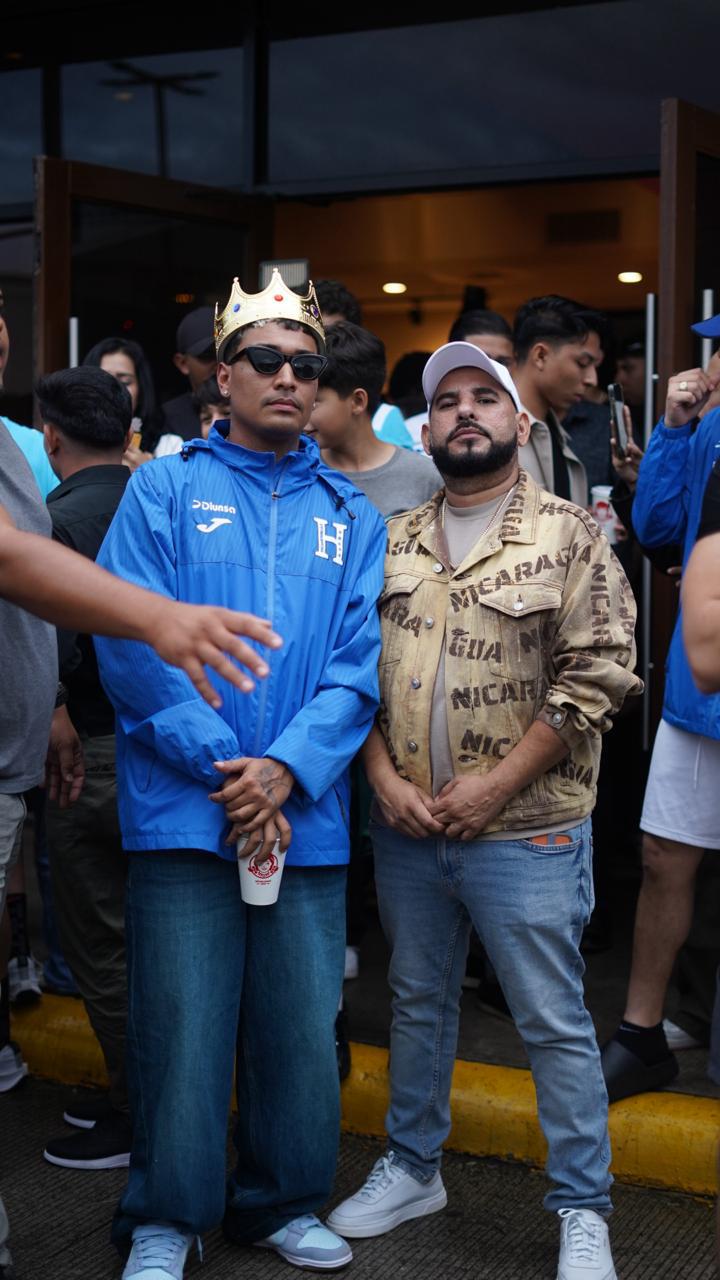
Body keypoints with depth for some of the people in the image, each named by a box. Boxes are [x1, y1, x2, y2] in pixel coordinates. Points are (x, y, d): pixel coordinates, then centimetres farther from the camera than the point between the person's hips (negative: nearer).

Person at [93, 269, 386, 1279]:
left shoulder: (350, 514, 11)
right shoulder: (164, 490, 4)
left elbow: (362, 659, 2)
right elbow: (129, 644, -6)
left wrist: (288, 768, -13)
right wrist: (226, 768, -13)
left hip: (307, 813, 3)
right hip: (183, 808, -2)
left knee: (303, 1024, 8)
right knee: (180, 1025, 1)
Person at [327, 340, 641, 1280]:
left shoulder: (569, 534, -4)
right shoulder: (393, 545, 10)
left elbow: (597, 675, -10)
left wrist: (492, 787, -13)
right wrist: (386, 778, -5)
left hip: (525, 829, -4)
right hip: (406, 828, 4)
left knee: (553, 1022, 2)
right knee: (418, 1001, 17)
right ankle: (412, 1168, 33)